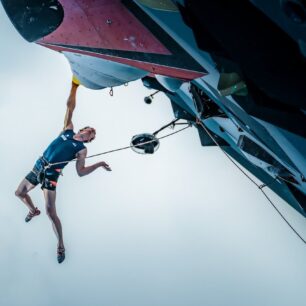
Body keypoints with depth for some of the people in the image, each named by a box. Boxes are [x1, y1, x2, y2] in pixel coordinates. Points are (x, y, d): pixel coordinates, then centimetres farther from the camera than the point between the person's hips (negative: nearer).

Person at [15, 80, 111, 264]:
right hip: (38, 167, 5)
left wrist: (100, 164, -14)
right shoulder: (68, 130, 9)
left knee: (51, 212, -13)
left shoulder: (82, 149, -2)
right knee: (19, 193, 20)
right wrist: (74, 87, 4)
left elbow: (81, 172, -8)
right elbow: (70, 107, 7)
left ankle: (61, 245, 1)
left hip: (51, 174, -5)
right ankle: (33, 211, 50)